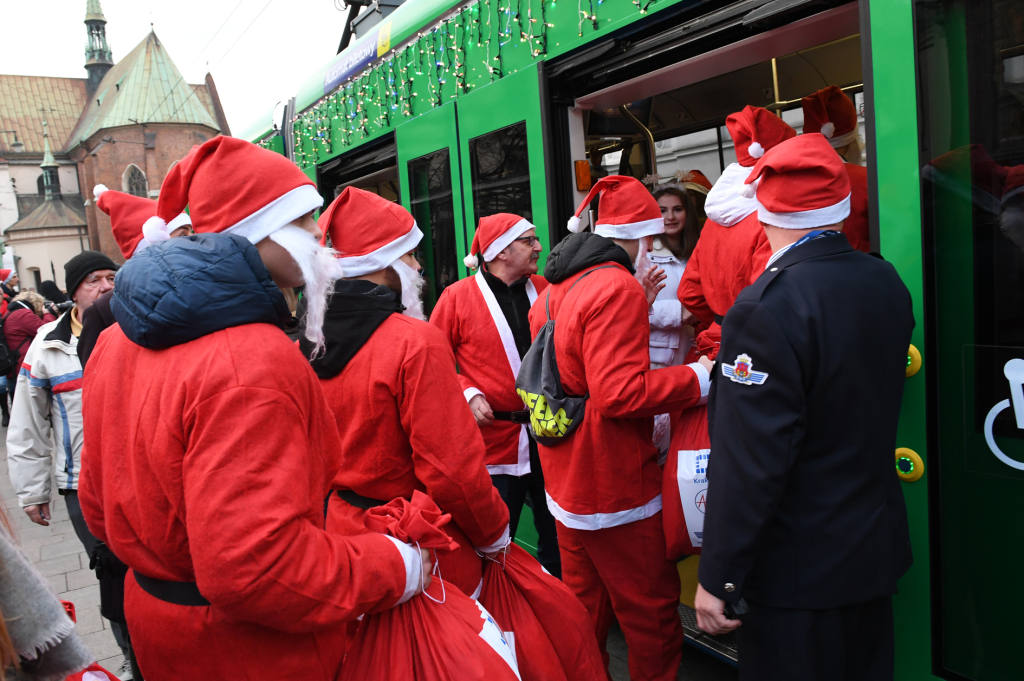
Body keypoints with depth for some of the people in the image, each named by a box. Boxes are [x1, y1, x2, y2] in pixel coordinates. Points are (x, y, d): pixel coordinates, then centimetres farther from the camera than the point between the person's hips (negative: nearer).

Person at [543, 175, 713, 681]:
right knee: (650, 611, 7)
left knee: (584, 604, 22)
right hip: (615, 486, -9)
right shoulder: (618, 287, -19)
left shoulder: (555, 292, 10)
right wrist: (698, 378, -17)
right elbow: (620, 393, -25)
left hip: (565, 482, 9)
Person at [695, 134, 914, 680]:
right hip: (878, 552, 8)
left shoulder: (767, 306, -25)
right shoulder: (889, 284, -1)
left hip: (799, 571, -7)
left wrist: (719, 579, -17)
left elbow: (750, 461, -26)